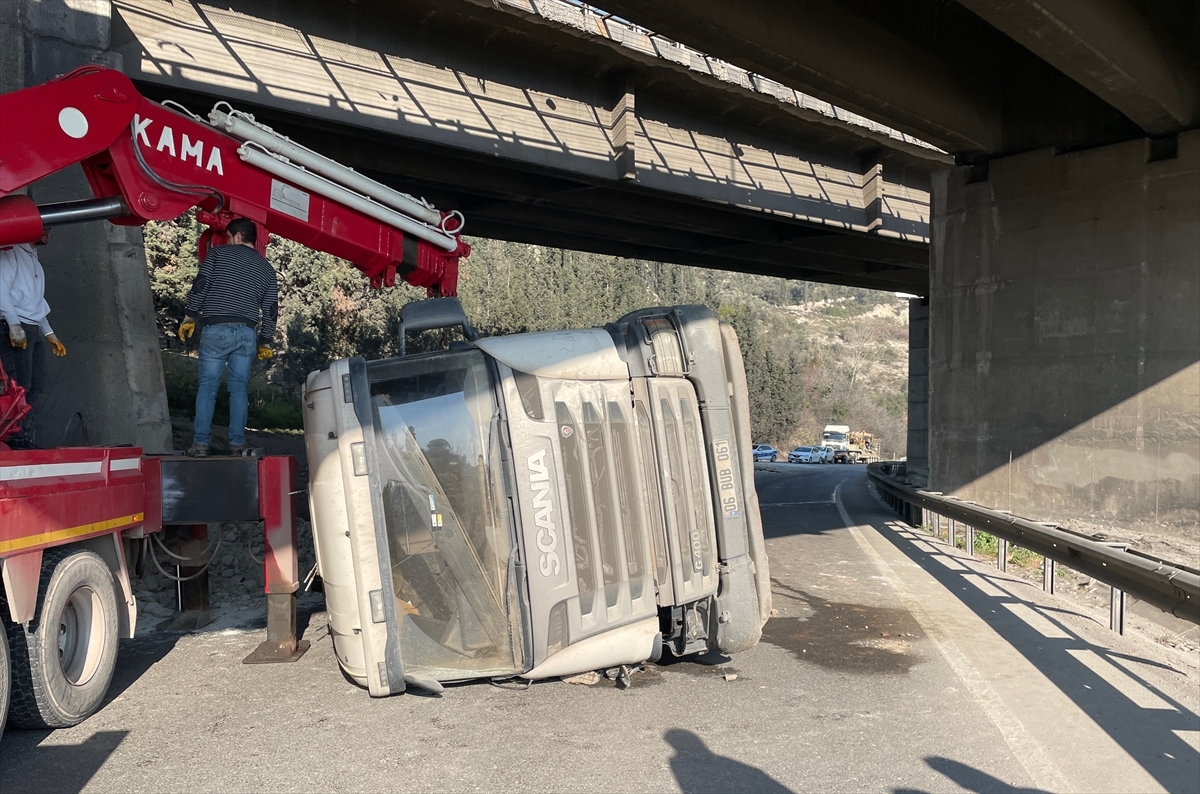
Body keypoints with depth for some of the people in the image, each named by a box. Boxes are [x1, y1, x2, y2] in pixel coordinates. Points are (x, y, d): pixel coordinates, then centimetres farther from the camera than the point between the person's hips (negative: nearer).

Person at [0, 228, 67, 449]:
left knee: (37, 387, 1)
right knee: (20, 386, -13)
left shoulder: (34, 261, 26)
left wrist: (49, 333, 19)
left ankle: (25, 438, 1)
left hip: (34, 330, 8)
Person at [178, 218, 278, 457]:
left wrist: (190, 318, 8)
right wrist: (265, 342, 18)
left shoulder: (218, 252, 6)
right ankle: (237, 443, 3)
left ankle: (200, 443, -1)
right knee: (239, 387, 7)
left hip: (215, 329, -3)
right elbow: (271, 310, 13)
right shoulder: (266, 267, 15)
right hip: (247, 332, 3)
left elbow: (200, 286, -2)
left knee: (207, 386, 2)